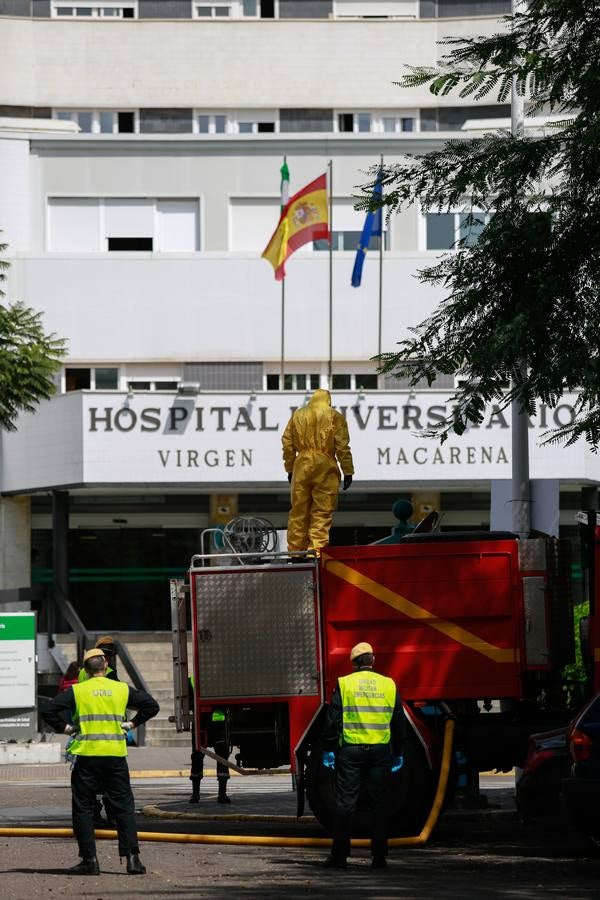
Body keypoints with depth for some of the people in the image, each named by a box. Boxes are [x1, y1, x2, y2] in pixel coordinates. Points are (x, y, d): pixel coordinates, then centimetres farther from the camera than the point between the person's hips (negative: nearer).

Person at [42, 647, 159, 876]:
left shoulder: (76, 691, 0)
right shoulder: (122, 689, 6)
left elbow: (50, 711, -7)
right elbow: (151, 705, 8)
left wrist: (65, 728, 4)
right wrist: (131, 724, 12)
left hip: (87, 755, -2)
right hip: (116, 755, 2)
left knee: (83, 808, 6)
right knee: (124, 807, 7)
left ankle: (89, 859, 2)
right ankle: (132, 856, -1)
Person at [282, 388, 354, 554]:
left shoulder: (297, 416, 10)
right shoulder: (335, 417, 0)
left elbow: (288, 444, 11)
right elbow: (342, 447, -4)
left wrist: (289, 468, 19)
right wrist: (348, 471, 1)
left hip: (302, 467, 3)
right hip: (325, 469, -3)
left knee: (299, 511, 10)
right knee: (322, 512, 0)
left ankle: (295, 550, 14)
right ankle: (316, 549, -7)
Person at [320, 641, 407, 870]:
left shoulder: (344, 684, -2)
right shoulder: (388, 685, 5)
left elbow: (333, 720, -3)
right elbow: (399, 722, 10)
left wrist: (328, 749, 4)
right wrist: (398, 754, 18)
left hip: (350, 750, -2)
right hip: (380, 751, 2)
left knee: (345, 802, 2)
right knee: (378, 803, 7)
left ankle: (339, 855, 1)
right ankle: (379, 856, 6)